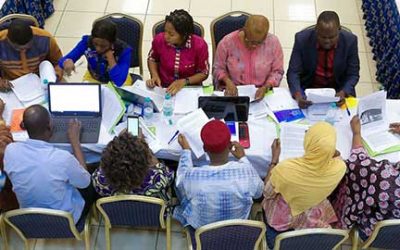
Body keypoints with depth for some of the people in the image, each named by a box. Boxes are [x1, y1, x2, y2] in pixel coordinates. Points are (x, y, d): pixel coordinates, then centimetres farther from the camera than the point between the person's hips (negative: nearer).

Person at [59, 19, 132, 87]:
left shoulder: (123, 50, -26)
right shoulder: (87, 42, -20)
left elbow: (119, 82, -34)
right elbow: (63, 60, -20)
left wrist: (110, 57, -34)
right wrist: (67, 62, -42)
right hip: (93, 79, 2)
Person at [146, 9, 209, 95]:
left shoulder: (199, 45, -19)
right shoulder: (159, 40, -13)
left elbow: (203, 73, -4)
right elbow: (152, 59, 10)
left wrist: (184, 81, -18)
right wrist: (155, 76, -6)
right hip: (163, 88, 1)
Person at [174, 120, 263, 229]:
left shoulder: (192, 177, -35)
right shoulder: (246, 171, -34)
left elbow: (181, 179, -8)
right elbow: (258, 192, -10)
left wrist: (186, 150, 5)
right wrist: (243, 158, -3)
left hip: (199, 225, -1)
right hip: (238, 223, 2)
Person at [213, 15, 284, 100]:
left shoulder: (273, 43, -9)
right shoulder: (227, 42, -11)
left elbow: (277, 71, 1)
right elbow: (218, 68, 1)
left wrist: (266, 87, -16)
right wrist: (227, 81, -18)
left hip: (262, 94, 1)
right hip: (234, 93, 0)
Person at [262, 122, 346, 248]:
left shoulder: (285, 169, -41)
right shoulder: (339, 168, -32)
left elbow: (267, 194, -19)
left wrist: (274, 158, -15)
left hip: (281, 219, -2)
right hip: (312, 219, 2)